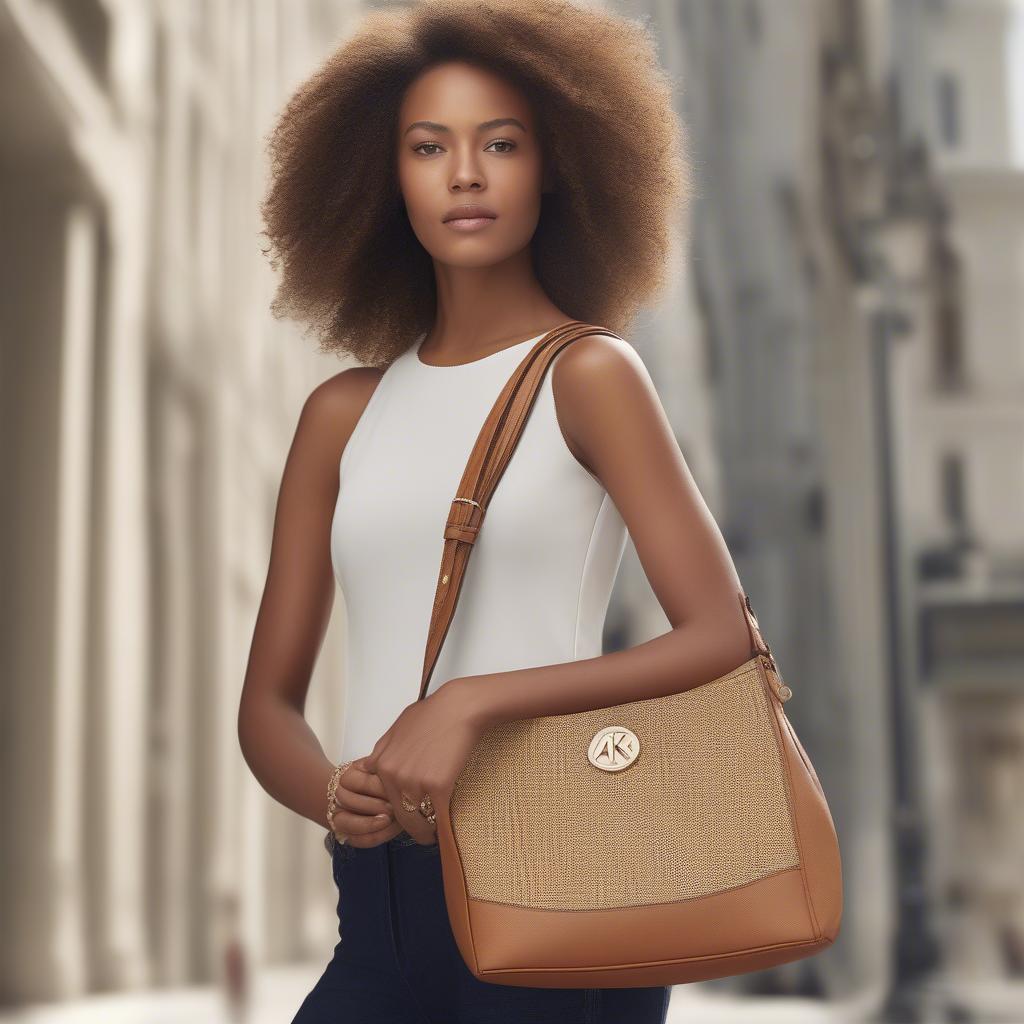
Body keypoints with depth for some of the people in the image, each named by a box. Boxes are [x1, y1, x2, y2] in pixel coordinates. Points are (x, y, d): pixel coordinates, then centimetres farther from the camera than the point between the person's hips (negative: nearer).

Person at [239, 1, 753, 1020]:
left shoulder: (589, 374, -2)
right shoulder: (343, 413, 9)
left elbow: (723, 637, -11)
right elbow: (268, 700, 9)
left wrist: (473, 702, -21)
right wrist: (331, 794, -12)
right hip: (381, 901, 4)